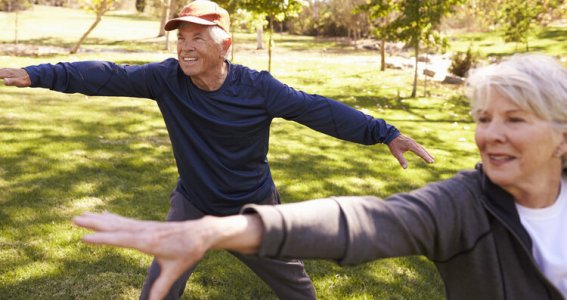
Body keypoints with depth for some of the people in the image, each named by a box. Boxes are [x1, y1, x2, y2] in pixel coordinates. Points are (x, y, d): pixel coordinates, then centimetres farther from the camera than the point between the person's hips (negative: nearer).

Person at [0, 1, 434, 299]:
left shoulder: (258, 88, -22)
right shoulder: (167, 78, -16)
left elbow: (318, 109, -24)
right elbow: (110, 76, -18)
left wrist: (384, 132, -27)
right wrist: (38, 74, -26)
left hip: (252, 209, -1)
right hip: (192, 207, 1)